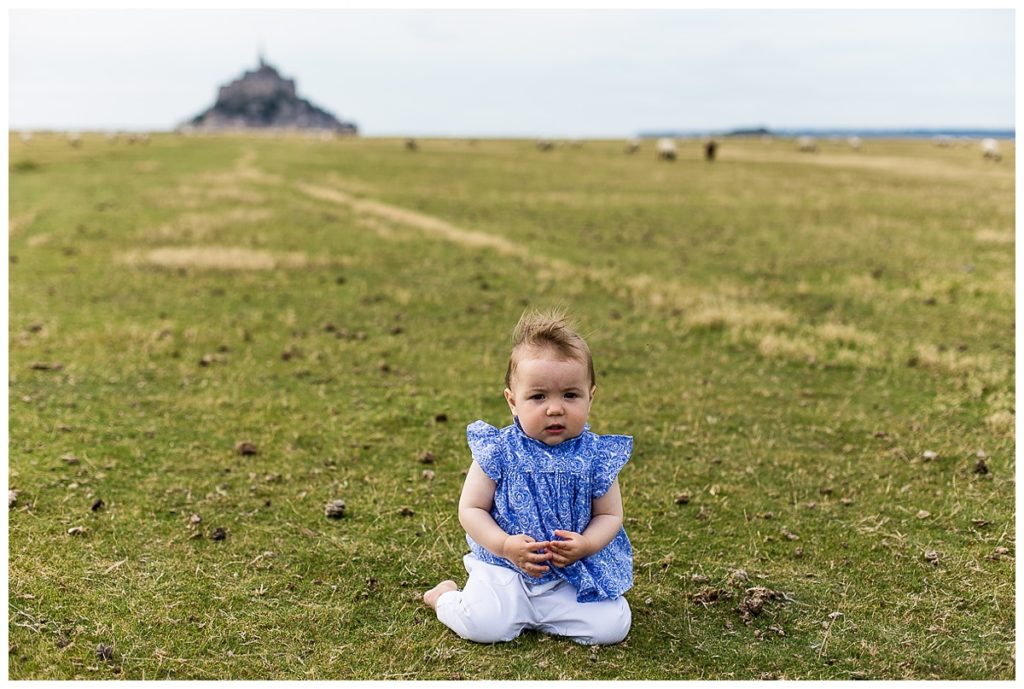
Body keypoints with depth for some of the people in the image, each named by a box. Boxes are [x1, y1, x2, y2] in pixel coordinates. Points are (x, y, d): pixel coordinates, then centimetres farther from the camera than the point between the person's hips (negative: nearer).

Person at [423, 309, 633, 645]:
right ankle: (446, 596, 13)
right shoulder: (498, 452, -9)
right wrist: (506, 545, -21)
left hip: (578, 572, 2)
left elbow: (609, 515, 2)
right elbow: (471, 509, -5)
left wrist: (584, 545, -19)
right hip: (505, 566, -2)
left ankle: (528, 613, 12)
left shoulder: (596, 456, -5)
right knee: (484, 625, -23)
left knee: (612, 626, -14)